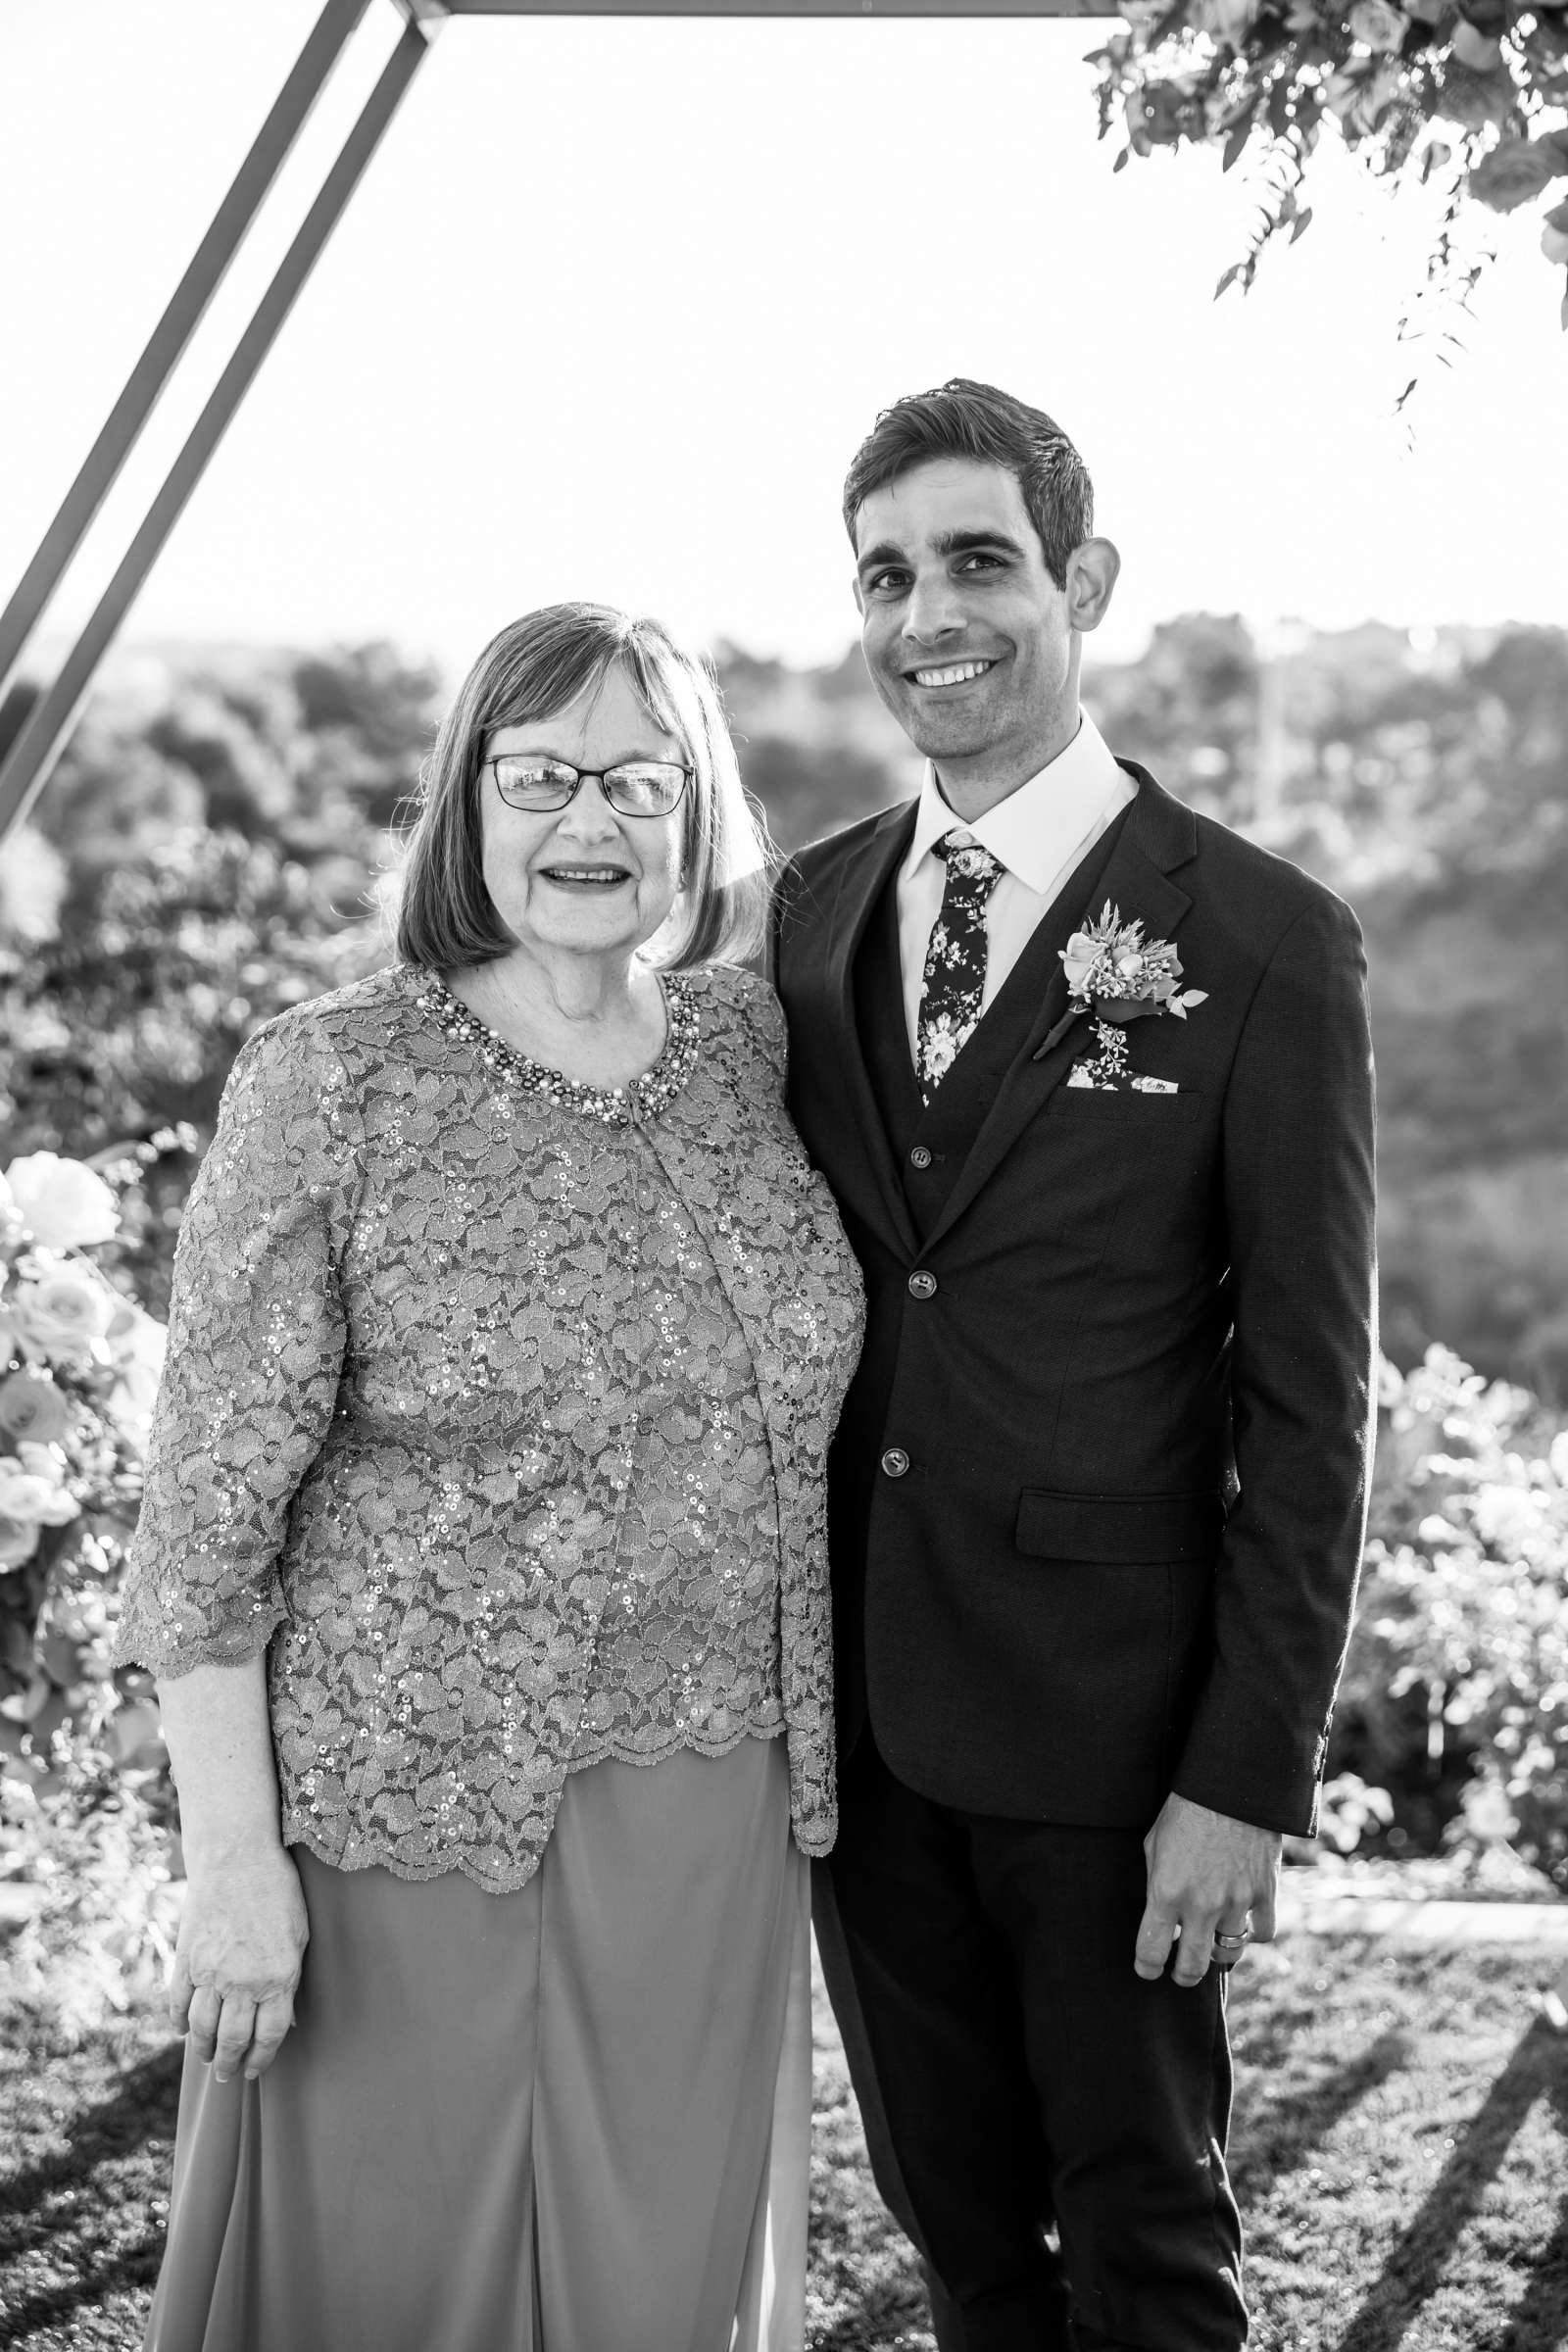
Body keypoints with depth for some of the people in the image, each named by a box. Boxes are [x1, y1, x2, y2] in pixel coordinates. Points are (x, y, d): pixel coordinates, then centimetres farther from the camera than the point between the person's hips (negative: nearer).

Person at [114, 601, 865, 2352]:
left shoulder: (756, 1044, 4)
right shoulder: (331, 1083, -9)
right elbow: (208, 1499, -9)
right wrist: (234, 1857, -13)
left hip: (713, 1814, 4)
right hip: (410, 1809, -4)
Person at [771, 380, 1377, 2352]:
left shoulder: (1259, 944, -9)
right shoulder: (807, 913, 6)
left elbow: (1307, 1394, -9)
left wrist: (1248, 1777, -12)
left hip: (1105, 1725, -4)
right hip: (854, 1707, 5)